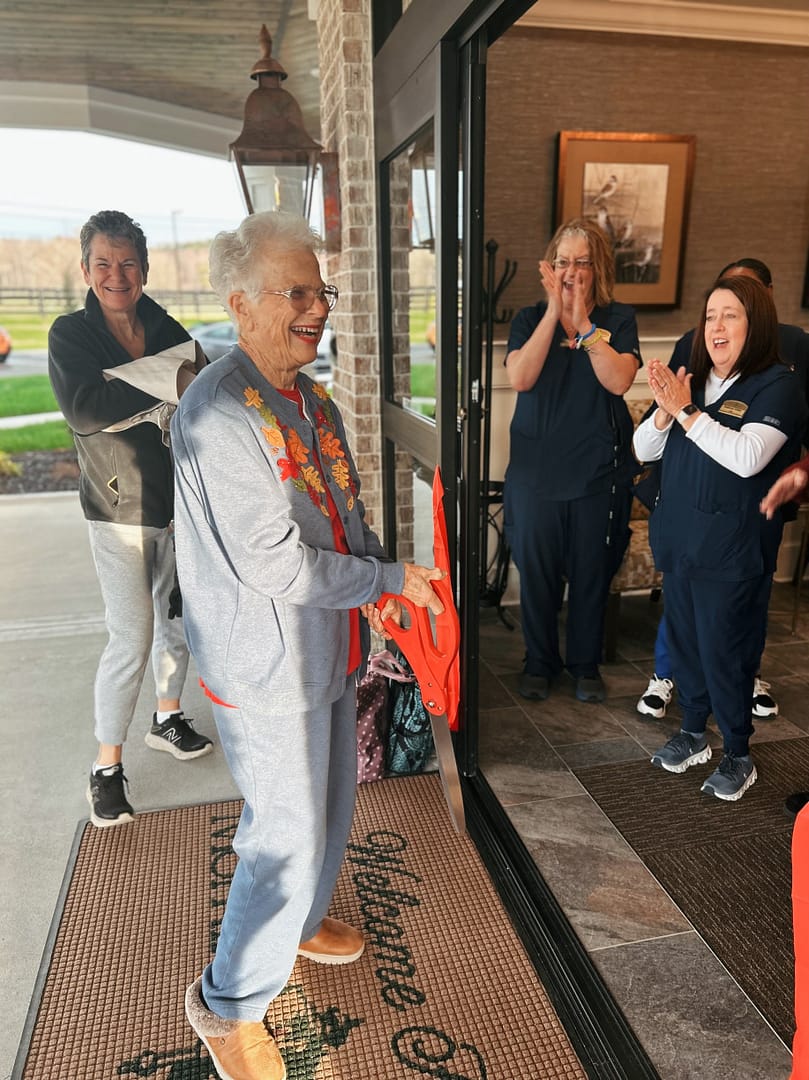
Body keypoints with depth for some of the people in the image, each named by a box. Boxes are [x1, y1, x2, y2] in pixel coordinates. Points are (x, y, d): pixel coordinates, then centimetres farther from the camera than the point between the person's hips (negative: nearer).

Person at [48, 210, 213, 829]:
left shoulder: (169, 332, 4)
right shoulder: (70, 334, -5)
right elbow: (83, 408, -22)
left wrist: (130, 400, -20)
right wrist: (168, 384, -23)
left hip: (181, 504, 4)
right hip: (121, 511, -4)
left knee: (178, 620, 16)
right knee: (132, 639, -5)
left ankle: (168, 719, 39)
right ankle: (107, 766, 14)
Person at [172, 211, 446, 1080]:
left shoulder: (312, 401, 6)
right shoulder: (218, 414, -24)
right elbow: (277, 566, -26)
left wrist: (378, 581, 0)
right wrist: (392, 579, -15)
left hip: (328, 648, 9)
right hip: (267, 665, -9)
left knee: (330, 806, 25)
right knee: (289, 833, 5)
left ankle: (300, 920, 53)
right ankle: (228, 1002, 32)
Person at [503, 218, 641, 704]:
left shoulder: (619, 319, 1)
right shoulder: (530, 319, 3)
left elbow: (619, 380, -16)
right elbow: (519, 377, -15)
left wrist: (584, 322, -19)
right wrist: (554, 312, -18)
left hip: (599, 472, 0)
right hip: (536, 469, 0)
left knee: (592, 574, 11)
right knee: (536, 573, 8)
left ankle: (586, 663, 30)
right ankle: (540, 662, 28)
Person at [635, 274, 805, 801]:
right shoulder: (692, 379, 8)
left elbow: (747, 457, -26)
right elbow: (644, 450, 5)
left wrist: (686, 412, -22)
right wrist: (665, 410, -13)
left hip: (733, 551, -6)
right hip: (679, 540, 6)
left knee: (725, 653, 3)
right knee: (684, 640, 17)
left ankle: (738, 754, 24)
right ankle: (693, 733, 36)